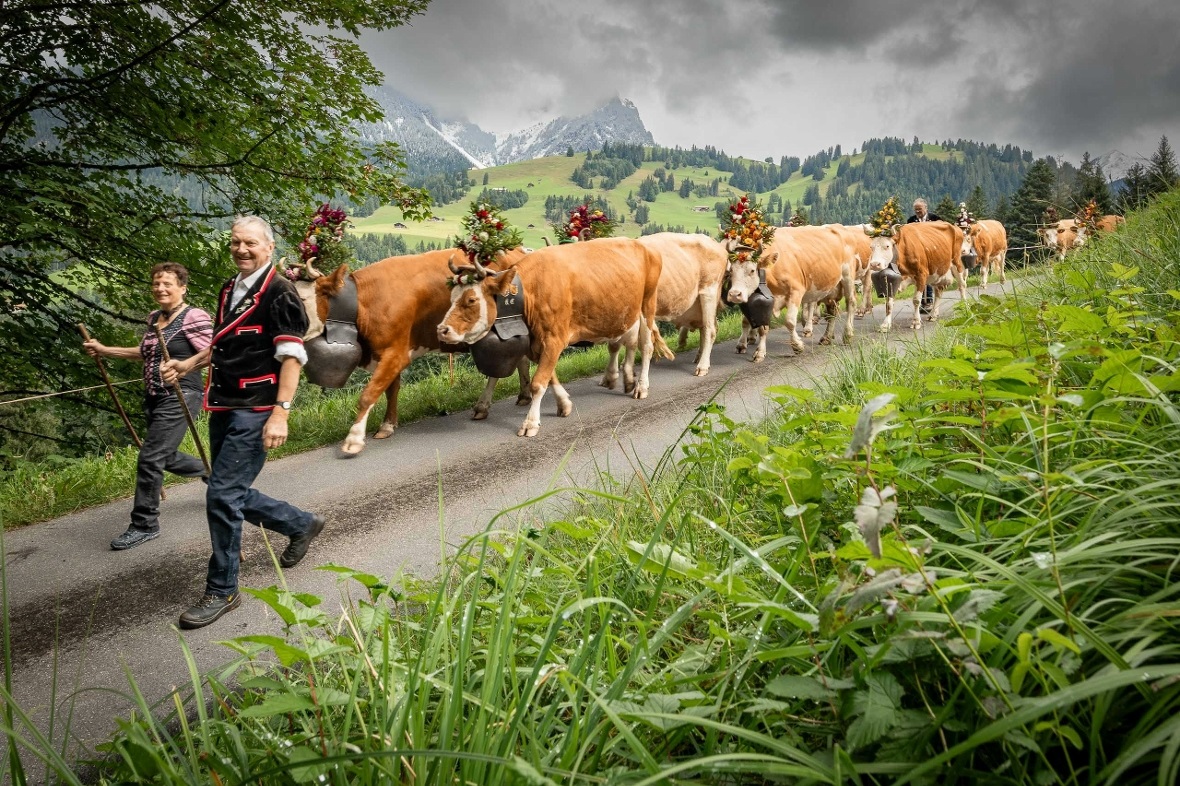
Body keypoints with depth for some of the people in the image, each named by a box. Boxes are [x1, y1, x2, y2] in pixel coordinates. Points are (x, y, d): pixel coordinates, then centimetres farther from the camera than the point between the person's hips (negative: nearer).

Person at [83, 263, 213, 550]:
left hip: (180, 397, -9)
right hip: (154, 398, 9)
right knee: (166, 457, 17)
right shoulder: (154, 317, 12)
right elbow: (146, 353, 24)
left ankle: (144, 525, 3)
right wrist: (104, 350, 21)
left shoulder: (194, 317, -13)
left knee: (150, 458, -9)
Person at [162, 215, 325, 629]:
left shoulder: (280, 293, -11)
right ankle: (302, 524, 36)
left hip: (255, 412, -9)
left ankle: (222, 591, 6)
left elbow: (291, 356, -17)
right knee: (234, 495, 14)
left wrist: (280, 413, -24)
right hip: (224, 408, 9)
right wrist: (190, 364, 16)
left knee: (223, 496, -9)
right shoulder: (230, 290, 14)